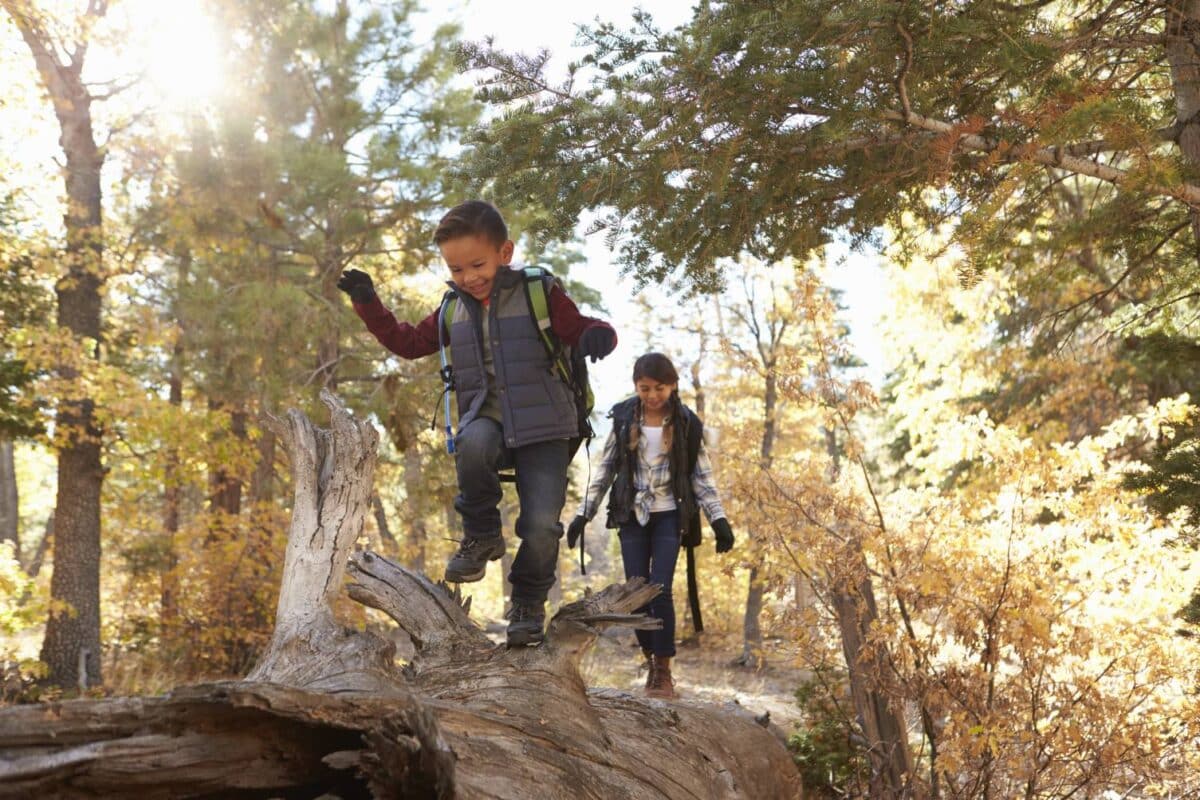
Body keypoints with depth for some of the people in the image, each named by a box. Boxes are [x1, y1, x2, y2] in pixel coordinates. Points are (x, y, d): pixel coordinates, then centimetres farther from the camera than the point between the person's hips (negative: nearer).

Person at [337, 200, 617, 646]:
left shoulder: (540, 294, -1)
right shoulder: (453, 310, 12)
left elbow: (579, 330, -4)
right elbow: (409, 342, 22)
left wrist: (598, 335, -28)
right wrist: (368, 304, 12)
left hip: (542, 428, -2)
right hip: (486, 420, 2)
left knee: (541, 526, -12)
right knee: (474, 445, -36)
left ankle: (528, 604, 17)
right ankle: (482, 537, -10)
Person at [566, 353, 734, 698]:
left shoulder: (686, 423, -2)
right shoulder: (624, 419, 1)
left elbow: (702, 475, 1)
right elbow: (605, 469, 6)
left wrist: (718, 519, -7)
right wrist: (583, 513, 3)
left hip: (669, 517, -2)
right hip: (632, 516, 2)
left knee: (660, 590, -12)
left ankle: (664, 671, -1)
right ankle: (651, 660, 18)